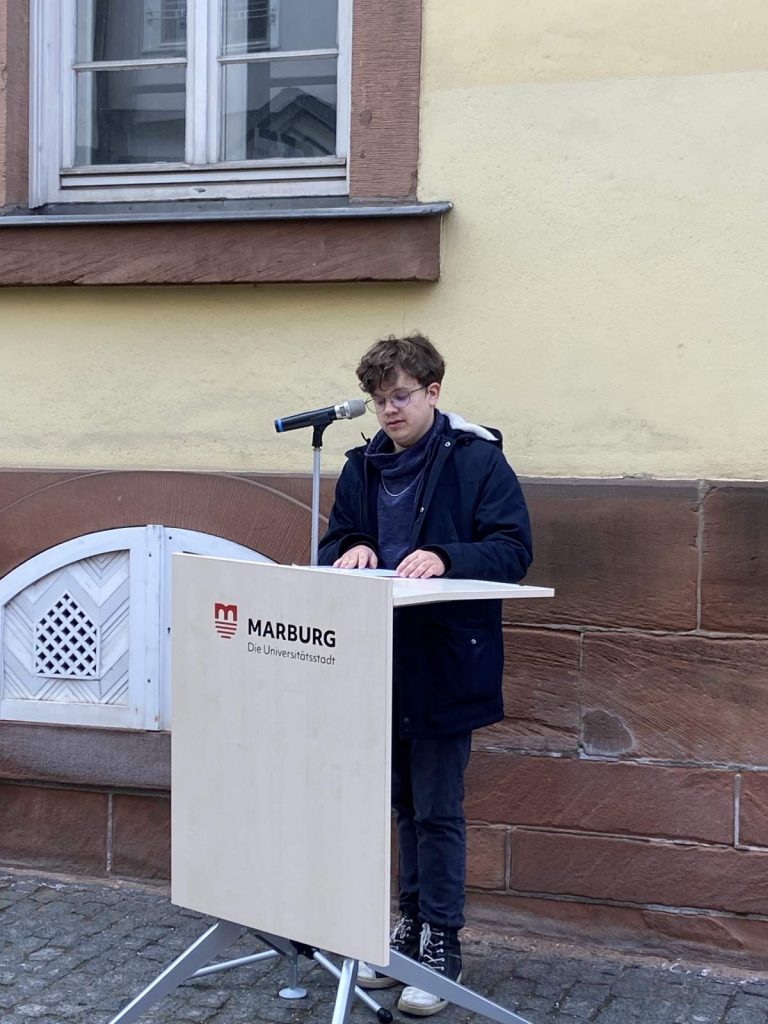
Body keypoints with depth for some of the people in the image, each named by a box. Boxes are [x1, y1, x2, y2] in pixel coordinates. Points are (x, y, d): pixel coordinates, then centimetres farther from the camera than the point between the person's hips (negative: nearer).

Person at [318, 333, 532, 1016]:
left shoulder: (478, 460, -8)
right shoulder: (363, 467, 10)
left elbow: (513, 549, -12)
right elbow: (335, 541, 17)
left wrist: (446, 558, -27)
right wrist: (351, 551, -6)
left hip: (447, 665, -6)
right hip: (382, 661, 6)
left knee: (438, 810, -1)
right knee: (405, 804, 16)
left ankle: (443, 945, 12)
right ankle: (410, 928, 29)